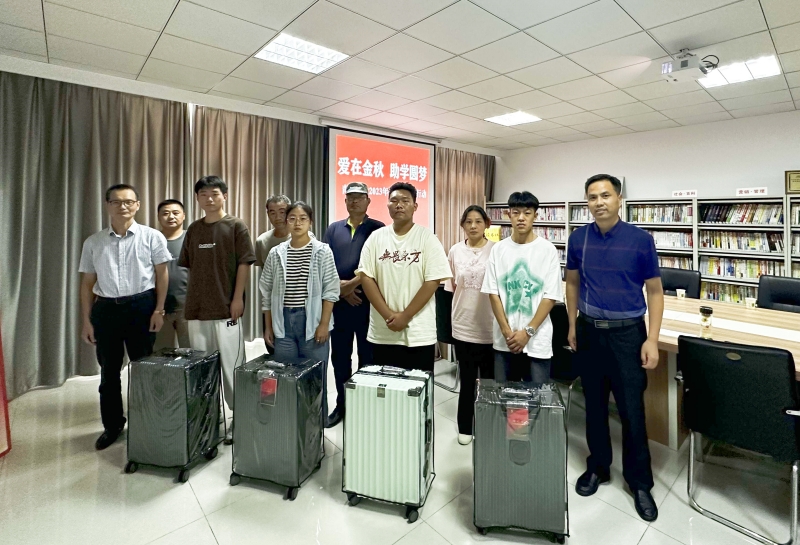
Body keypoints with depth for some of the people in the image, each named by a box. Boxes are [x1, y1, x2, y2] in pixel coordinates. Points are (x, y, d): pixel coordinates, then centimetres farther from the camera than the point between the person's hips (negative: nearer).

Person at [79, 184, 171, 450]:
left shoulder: (152, 237, -1)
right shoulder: (93, 243, 8)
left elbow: (161, 274, -1)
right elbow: (87, 283, 9)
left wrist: (159, 309, -7)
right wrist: (87, 320, 7)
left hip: (142, 305, -3)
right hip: (106, 308, 3)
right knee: (109, 370, 12)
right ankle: (112, 425, 29)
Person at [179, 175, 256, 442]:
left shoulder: (236, 226, -1)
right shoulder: (194, 229, 13)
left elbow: (244, 264, -6)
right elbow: (189, 266, 17)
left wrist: (238, 298, -11)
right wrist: (192, 298, 10)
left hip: (226, 307, -5)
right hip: (197, 308, 5)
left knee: (231, 363, -1)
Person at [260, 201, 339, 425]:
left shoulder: (322, 251, -2)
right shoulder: (276, 253, 6)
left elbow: (330, 291, -4)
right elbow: (267, 292, 9)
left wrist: (324, 324, -10)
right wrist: (268, 327, 8)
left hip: (312, 320, -3)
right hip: (284, 322, 3)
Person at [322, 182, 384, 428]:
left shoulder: (378, 229, 0)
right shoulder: (333, 229, 11)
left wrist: (354, 283, -16)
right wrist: (341, 287, -9)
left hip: (368, 301, -3)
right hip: (338, 301, 4)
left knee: (368, 357, 5)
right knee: (339, 356, 12)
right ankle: (341, 405, 26)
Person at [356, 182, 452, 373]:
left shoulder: (427, 238, -3)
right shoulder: (376, 237, 4)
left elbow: (433, 281, -9)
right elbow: (366, 277, -2)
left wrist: (405, 316, -12)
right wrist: (389, 315, -11)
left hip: (419, 334, -2)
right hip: (381, 333, 2)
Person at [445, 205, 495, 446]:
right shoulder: (455, 251, 2)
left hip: (490, 325, -1)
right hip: (464, 324, 2)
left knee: (489, 378, 11)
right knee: (467, 378, 12)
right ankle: (465, 427, 28)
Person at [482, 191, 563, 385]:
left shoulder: (547, 249, -4)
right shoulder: (498, 249, 2)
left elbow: (550, 296, -5)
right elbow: (493, 292, 1)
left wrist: (528, 331, -11)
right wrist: (507, 331, -7)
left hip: (537, 340, -2)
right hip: (504, 339, 2)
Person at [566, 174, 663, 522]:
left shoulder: (640, 239, -8)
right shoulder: (578, 238, -1)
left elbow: (655, 291, -3)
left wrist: (652, 339, -9)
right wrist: (572, 326, 8)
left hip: (627, 333, -2)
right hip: (589, 330, 3)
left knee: (632, 410, 4)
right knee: (594, 405, 14)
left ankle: (640, 482, 24)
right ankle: (598, 467, 32)